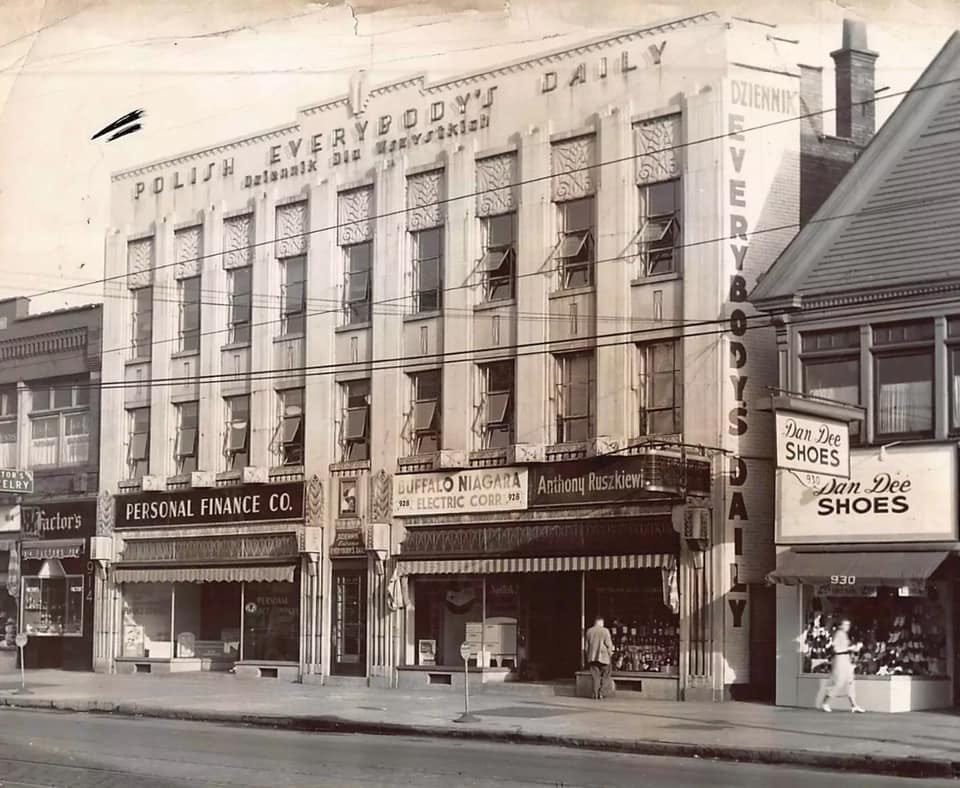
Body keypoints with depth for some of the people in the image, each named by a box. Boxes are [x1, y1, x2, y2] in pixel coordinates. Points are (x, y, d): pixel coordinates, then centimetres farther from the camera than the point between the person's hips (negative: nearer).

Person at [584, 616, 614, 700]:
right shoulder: (605, 631, -9)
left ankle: (595, 695, 4)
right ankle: (600, 691, -3)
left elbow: (587, 645, 12)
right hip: (603, 657, -4)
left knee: (595, 676, 7)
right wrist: (610, 653, 7)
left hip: (592, 657, 4)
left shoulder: (589, 631, 5)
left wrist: (588, 655, 21)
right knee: (605, 676, 9)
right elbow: (609, 644, -8)